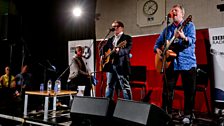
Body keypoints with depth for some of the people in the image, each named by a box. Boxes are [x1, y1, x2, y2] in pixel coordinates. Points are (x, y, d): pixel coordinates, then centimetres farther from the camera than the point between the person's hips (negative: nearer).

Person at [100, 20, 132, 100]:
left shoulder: (127, 38, 0)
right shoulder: (110, 39, 20)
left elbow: (127, 50, -15)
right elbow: (103, 48, 27)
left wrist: (119, 50, -33)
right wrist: (102, 55, 7)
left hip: (121, 65, -7)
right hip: (110, 65, 7)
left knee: (125, 86, -7)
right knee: (109, 86, 13)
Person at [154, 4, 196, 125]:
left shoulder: (189, 25, 2)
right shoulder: (167, 29, 15)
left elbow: (192, 41, -15)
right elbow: (157, 43, 19)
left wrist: (183, 37, -36)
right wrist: (158, 50, -3)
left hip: (187, 63, -3)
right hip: (170, 63, 4)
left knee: (189, 91, 2)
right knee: (167, 90, 3)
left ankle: (187, 115, 16)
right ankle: (167, 113, 16)